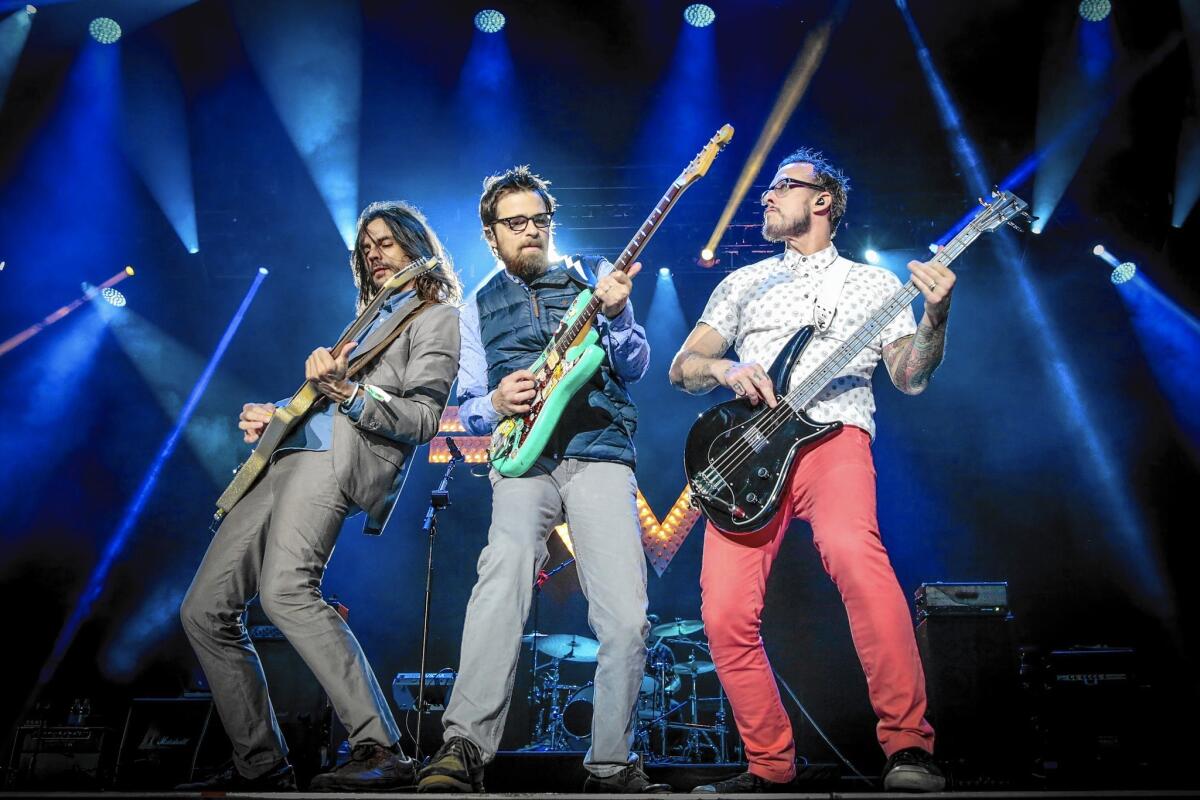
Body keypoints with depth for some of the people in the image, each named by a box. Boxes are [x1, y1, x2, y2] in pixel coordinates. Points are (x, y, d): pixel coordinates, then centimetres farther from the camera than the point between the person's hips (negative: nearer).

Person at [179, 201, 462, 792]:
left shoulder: (436, 316, 6)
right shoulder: (371, 317, 32)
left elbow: (421, 420, -6)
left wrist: (346, 394, -19)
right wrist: (272, 414, 17)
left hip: (340, 457, -9)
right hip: (289, 455, 9)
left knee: (285, 589, -32)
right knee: (204, 609, 4)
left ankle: (380, 750, -30)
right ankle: (260, 766, 10)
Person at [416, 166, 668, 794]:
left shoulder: (593, 276, 15)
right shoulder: (477, 309, 20)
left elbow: (634, 368, 6)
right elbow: (466, 408, 19)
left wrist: (616, 314, -14)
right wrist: (495, 404, -5)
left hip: (600, 453, 0)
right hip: (523, 459, 1)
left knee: (626, 618, -13)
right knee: (505, 569, -30)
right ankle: (464, 748, -27)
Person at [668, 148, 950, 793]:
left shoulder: (872, 283, 19)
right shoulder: (742, 283, 24)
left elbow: (910, 378, 9)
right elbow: (681, 367, 17)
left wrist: (935, 316, -9)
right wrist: (725, 370, -5)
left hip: (832, 435, -2)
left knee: (852, 551, -35)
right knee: (725, 615, -12)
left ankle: (909, 748, -25)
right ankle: (770, 767, 8)